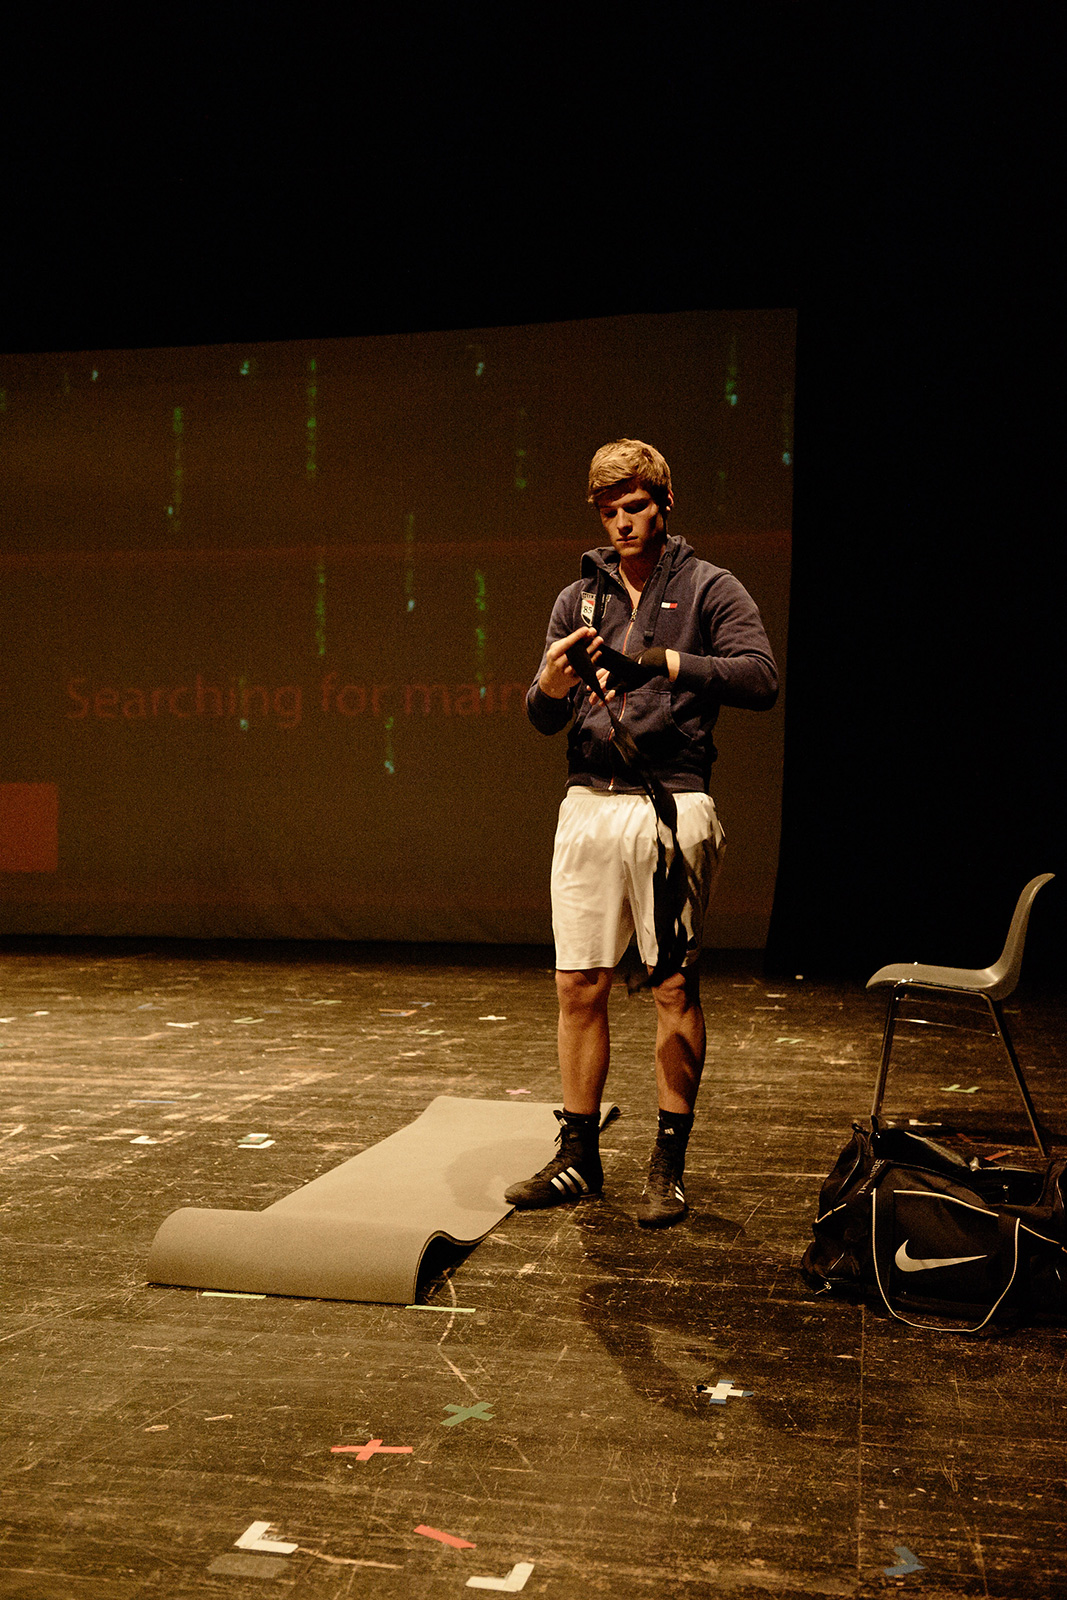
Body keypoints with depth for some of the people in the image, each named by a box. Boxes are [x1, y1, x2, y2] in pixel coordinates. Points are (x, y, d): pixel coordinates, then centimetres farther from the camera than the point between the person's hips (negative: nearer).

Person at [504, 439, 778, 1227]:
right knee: (579, 986, 4)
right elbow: (544, 719, 10)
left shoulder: (709, 588, 4)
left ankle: (670, 1165, 12)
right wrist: (552, 682, -12)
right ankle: (579, 1156, 16)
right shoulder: (578, 600, 15)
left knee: (675, 988, 1)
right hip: (589, 806, 4)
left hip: (673, 806, -4)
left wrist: (664, 662, -19)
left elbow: (762, 678, -10)